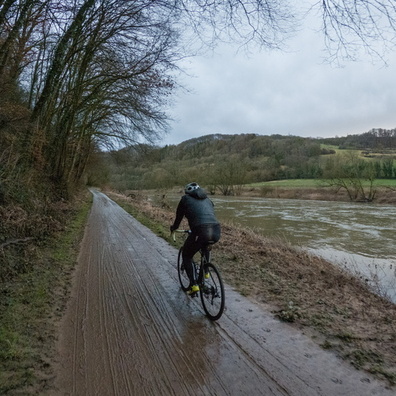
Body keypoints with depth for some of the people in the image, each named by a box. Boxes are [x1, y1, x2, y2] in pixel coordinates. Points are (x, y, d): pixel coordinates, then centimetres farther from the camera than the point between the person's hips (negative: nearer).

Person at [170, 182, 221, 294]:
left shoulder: (185, 198, 16)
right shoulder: (207, 199, 29)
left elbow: (179, 216, 24)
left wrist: (173, 227, 45)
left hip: (200, 232, -5)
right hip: (216, 232, 5)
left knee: (186, 256, 22)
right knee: (206, 245, 41)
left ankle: (193, 285, 11)